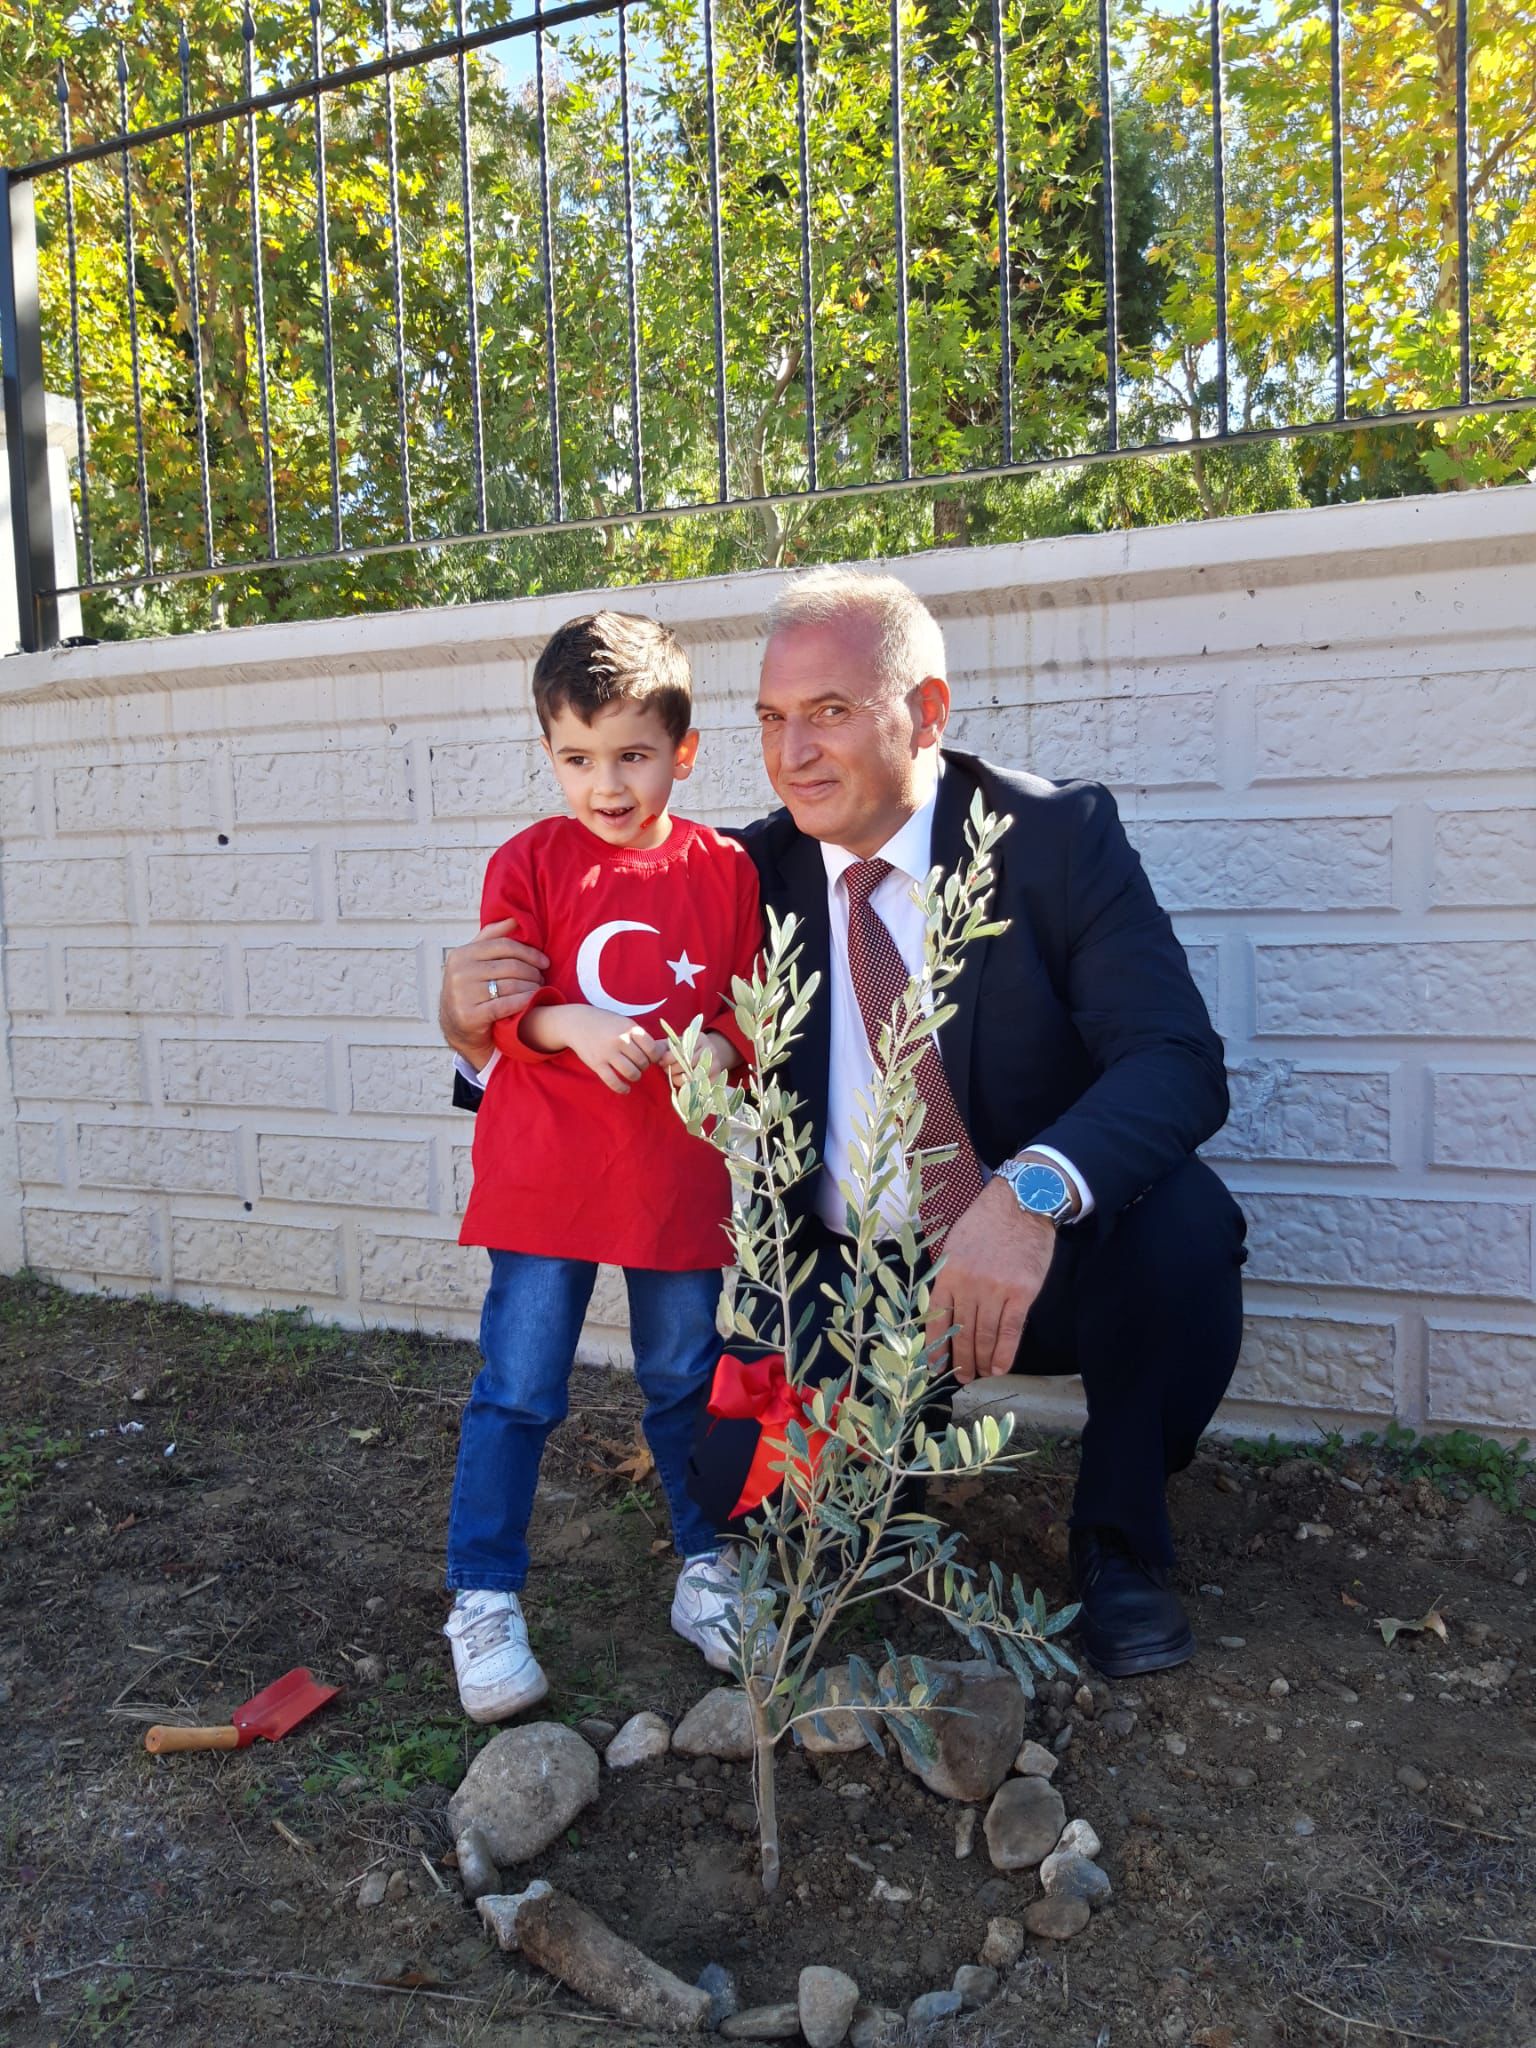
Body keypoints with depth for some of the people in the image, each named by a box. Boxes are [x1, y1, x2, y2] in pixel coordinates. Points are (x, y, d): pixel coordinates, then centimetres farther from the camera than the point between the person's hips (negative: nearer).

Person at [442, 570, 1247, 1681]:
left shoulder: (1058, 834, -10)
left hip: (1047, 1259, -1)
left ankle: (1121, 1539, -1)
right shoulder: (753, 874, -2)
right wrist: (482, 1028, -20)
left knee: (1181, 1217, -31)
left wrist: (1031, 1192, -42)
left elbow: (1180, 1060, -22)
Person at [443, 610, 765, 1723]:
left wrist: (720, 1046, -13)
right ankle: (485, 1603, 18)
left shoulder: (723, 869, 2)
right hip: (545, 1173, -1)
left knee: (686, 1381, 15)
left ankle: (706, 1570, 34)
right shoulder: (530, 863, -2)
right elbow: (495, 1009, -2)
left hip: (679, 1176, 2)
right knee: (518, 1391, 3)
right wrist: (570, 1026, -21)